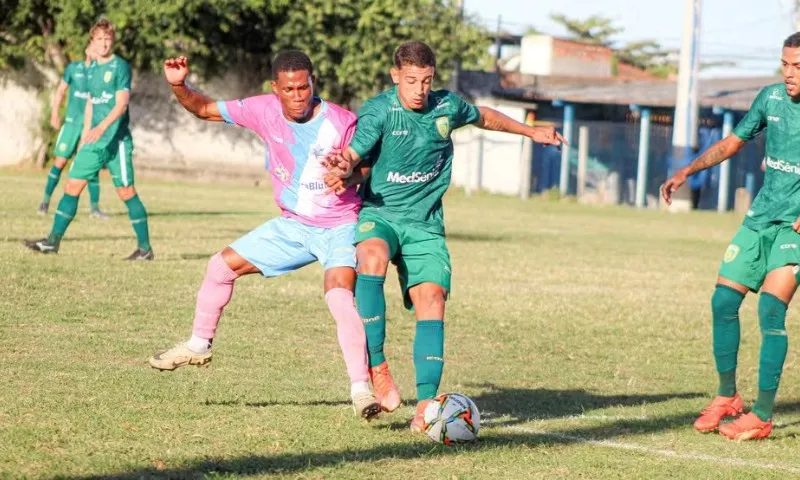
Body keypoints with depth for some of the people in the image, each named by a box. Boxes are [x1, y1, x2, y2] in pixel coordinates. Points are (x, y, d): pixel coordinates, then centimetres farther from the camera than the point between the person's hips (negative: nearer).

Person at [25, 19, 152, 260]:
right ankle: (53, 240, 6)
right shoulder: (92, 69, 13)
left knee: (126, 192, -4)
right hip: (94, 142, 7)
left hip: (117, 140, -7)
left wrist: (102, 127, -30)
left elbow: (121, 104, -18)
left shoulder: (120, 66, -8)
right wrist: (85, 135, 18)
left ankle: (145, 247, 3)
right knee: (72, 185, 3)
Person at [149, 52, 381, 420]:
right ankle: (199, 345, 30)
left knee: (339, 296, -29)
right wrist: (179, 86, -21)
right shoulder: (264, 111, -10)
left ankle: (361, 390, -26)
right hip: (293, 225, 6)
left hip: (339, 227, -6)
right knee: (222, 265, 9)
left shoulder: (341, 122, -21)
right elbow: (205, 109, -2)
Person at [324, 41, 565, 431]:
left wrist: (531, 132, 32)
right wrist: (341, 170, -42)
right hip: (378, 213, -4)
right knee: (372, 257, -36)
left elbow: (484, 117, 23)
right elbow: (350, 155, -19)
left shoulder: (447, 106, 3)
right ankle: (376, 368, -32)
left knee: (431, 300, -14)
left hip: (425, 223, 4)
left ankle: (426, 402, -15)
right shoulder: (377, 111, -10)